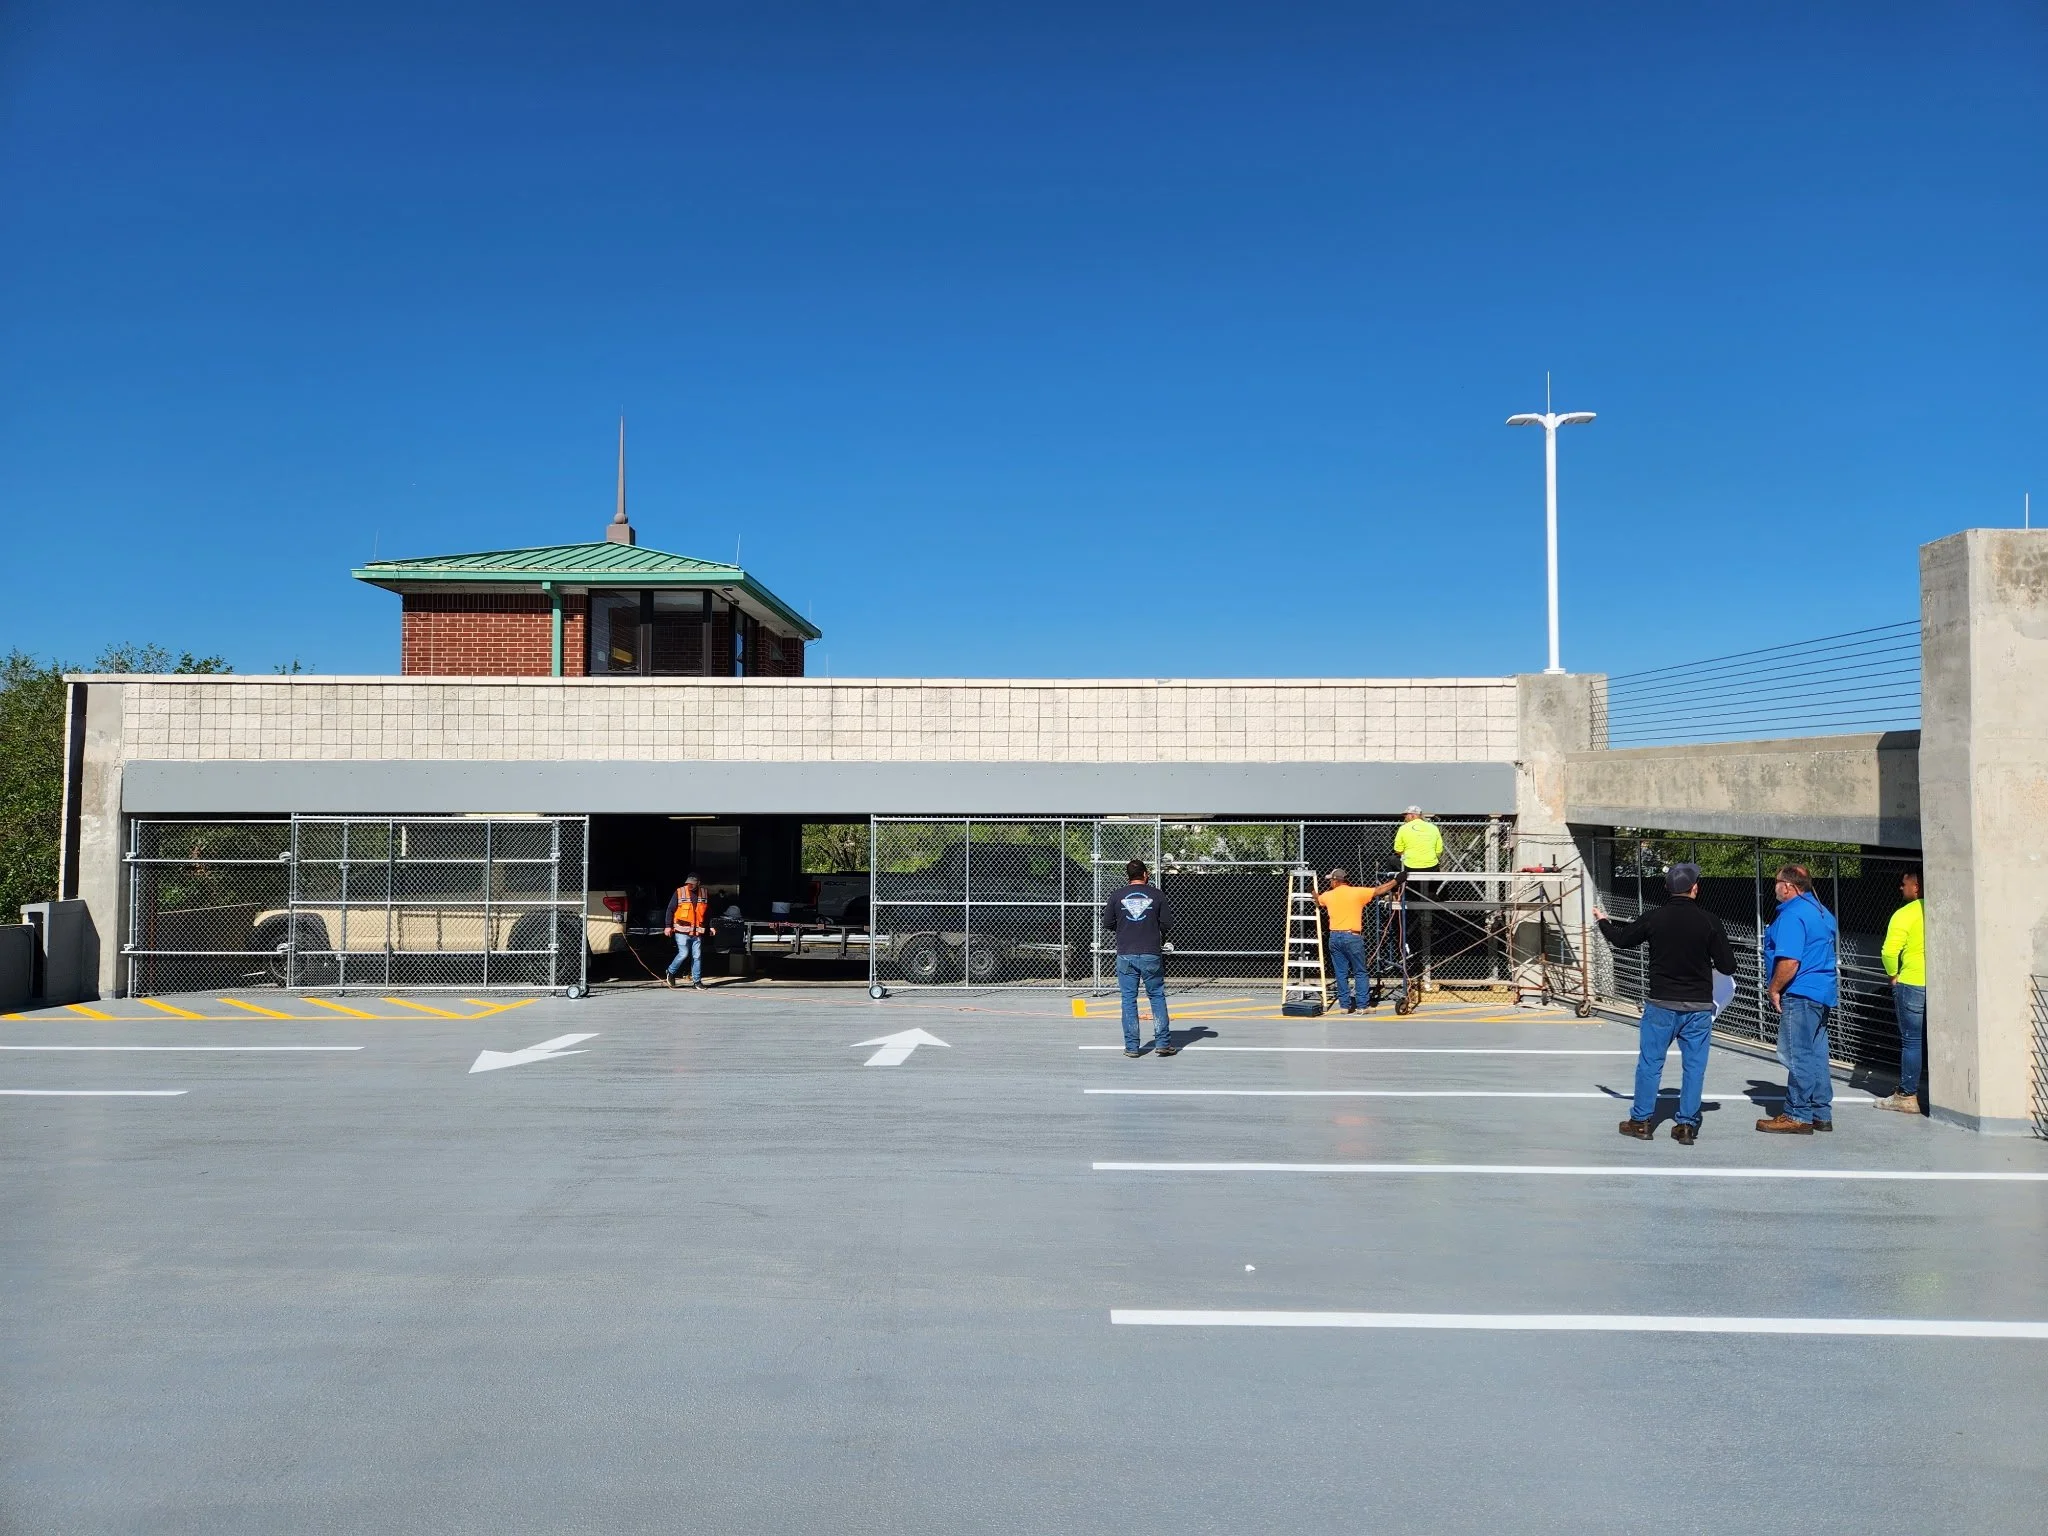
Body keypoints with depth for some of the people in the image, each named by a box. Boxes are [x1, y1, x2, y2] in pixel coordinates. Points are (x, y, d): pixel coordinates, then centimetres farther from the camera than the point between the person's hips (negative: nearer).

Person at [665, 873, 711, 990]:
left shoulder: (704, 893, 7)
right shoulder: (679, 892, -3)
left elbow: (708, 912, 16)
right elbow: (670, 909, -1)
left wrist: (710, 926, 10)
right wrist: (668, 926, -6)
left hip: (697, 932, 4)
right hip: (682, 931, -4)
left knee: (697, 956, 3)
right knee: (684, 954, -8)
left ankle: (697, 981, 9)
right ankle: (671, 972, 16)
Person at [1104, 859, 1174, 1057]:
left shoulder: (1117, 897, 1)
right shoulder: (1157, 895, -1)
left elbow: (1107, 923, 6)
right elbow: (1165, 924, 1)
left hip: (1125, 955, 1)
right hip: (1151, 954, -1)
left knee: (1128, 999, 6)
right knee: (1157, 996, 10)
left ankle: (1131, 1046, 6)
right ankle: (1162, 1042, 7)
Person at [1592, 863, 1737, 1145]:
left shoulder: (1654, 918, -6)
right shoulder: (1709, 921, -7)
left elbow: (1622, 939, 11)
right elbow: (1727, 966, -5)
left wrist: (1603, 921, 30)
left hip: (1661, 1005, 0)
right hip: (1699, 1007, 0)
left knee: (1649, 1063, 8)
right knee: (1694, 1066, 8)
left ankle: (1641, 1120, 14)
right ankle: (1686, 1125, 10)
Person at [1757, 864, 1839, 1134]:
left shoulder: (1792, 914, -17)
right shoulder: (1821, 912, 16)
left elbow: (1789, 961, -25)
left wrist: (1774, 989, -13)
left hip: (1800, 994, -10)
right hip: (1823, 992, 10)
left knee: (1797, 1056, -5)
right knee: (1816, 1055, 14)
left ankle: (1798, 1116, 0)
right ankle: (1821, 1114, 20)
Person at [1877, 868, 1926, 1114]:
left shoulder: (1905, 914, -10)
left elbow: (1890, 951, -18)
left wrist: (1894, 975, -1)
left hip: (1913, 984, -5)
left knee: (1912, 1041, 1)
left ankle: (1907, 1096, 6)